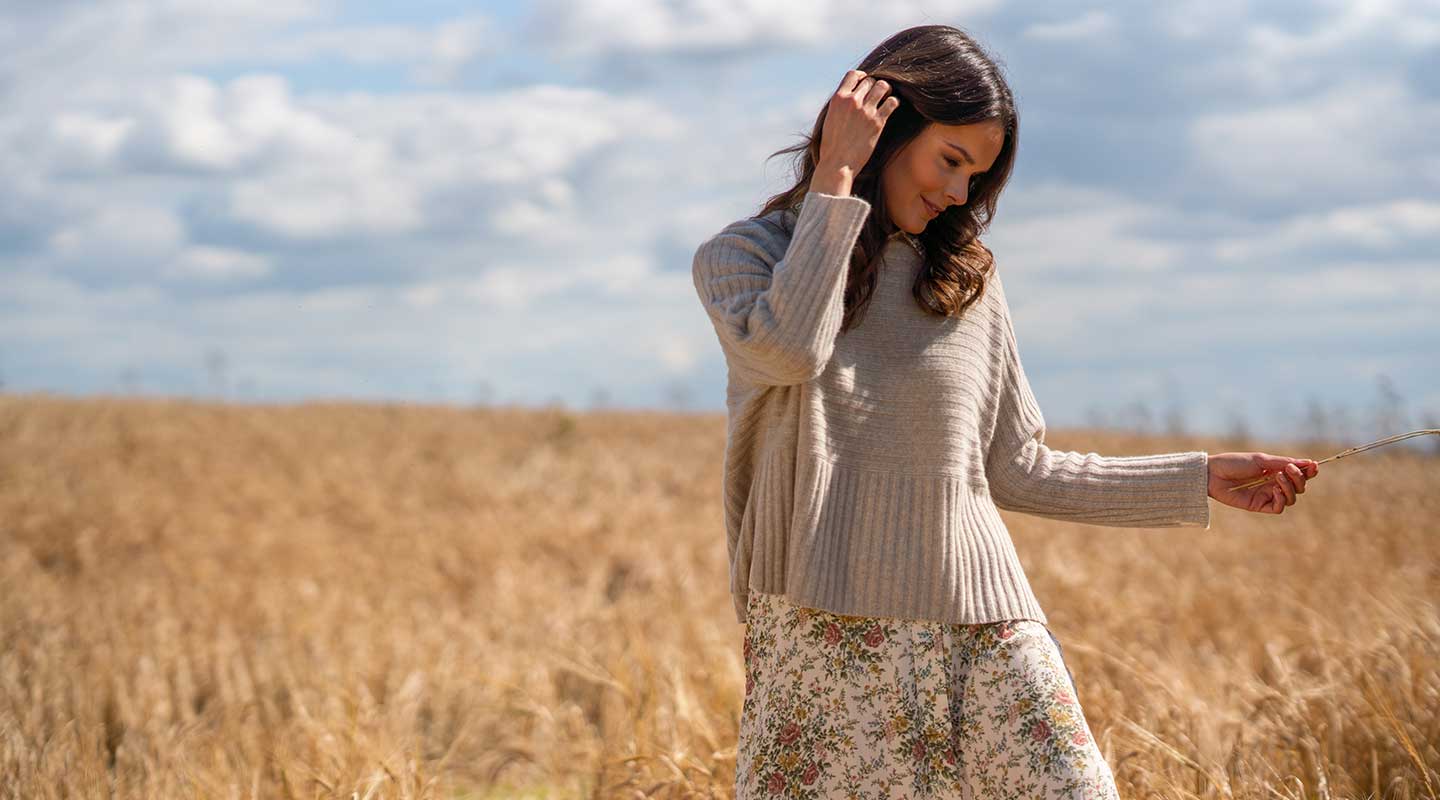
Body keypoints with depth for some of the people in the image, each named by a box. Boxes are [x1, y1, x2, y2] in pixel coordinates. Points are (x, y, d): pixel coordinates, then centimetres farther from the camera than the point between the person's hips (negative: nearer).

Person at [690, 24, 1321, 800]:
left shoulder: (968, 281, 15)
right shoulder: (741, 257, 5)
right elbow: (786, 352, -18)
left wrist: (1199, 479, 16)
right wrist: (835, 180, -10)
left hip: (984, 626, 3)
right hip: (826, 635, -3)